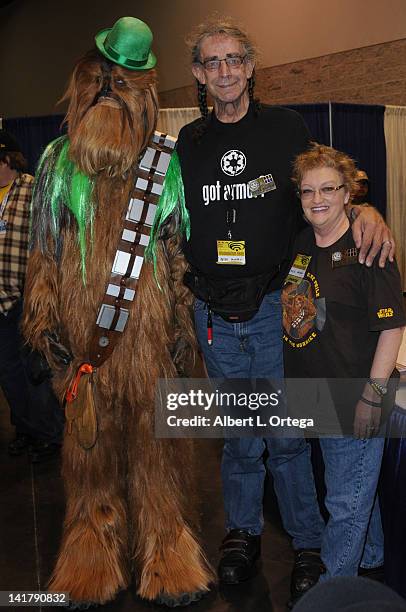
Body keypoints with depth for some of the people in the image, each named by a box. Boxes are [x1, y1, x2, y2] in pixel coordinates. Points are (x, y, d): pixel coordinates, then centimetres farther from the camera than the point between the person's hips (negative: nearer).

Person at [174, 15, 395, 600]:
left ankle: (308, 541, 24)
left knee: (286, 431, 5)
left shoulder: (286, 127, 3)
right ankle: (243, 530, 33)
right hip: (215, 312, 2)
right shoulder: (189, 141, 8)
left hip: (275, 306, -2)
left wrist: (367, 210, -13)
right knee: (238, 430, 13)